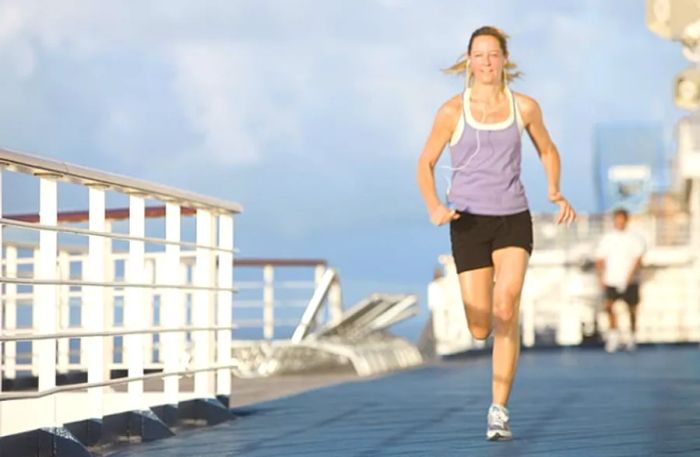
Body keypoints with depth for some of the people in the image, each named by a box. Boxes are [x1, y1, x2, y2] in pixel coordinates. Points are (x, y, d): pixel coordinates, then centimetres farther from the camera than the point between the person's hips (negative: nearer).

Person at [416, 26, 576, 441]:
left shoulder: (525, 107, 2)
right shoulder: (452, 111, -3)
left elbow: (548, 151, 18)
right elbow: (426, 164, 4)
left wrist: (556, 192, 0)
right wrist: (434, 207, -14)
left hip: (514, 219, 0)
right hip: (469, 222, 0)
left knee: (507, 307, -23)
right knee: (480, 330, -1)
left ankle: (499, 410, -17)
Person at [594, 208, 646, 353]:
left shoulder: (635, 238, 0)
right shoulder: (607, 238, 7)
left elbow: (638, 259, -6)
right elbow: (600, 259, 7)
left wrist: (631, 275, -21)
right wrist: (601, 277, -7)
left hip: (630, 281, -1)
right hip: (611, 280, 1)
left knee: (632, 309, 6)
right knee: (608, 305, -20)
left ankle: (632, 336, 25)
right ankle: (613, 334, -11)